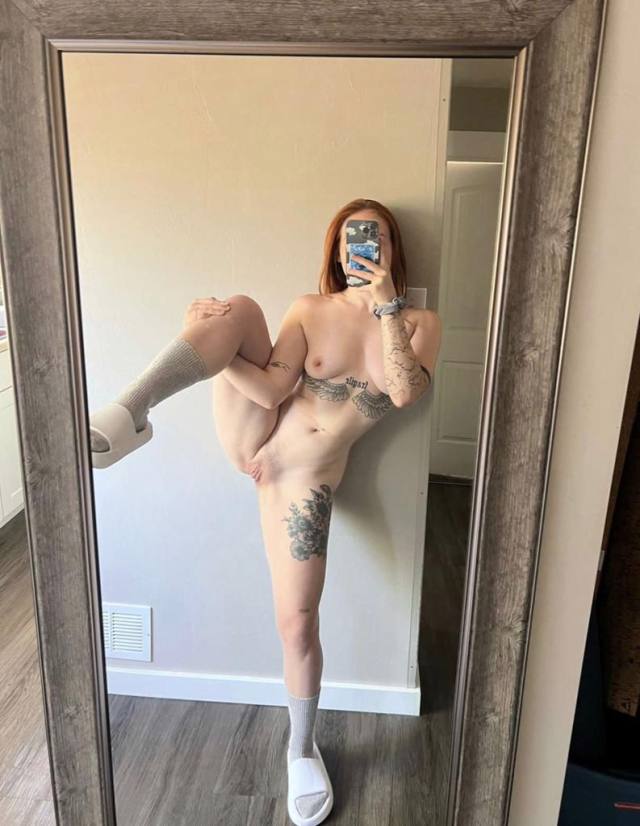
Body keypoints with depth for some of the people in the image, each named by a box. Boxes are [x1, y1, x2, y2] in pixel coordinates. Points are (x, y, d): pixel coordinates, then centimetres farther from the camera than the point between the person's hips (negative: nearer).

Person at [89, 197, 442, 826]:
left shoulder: (419, 322, 3)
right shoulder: (310, 309, 2)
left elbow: (405, 393, -17)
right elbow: (274, 389, -11)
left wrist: (385, 305, -21)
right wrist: (208, 343, -24)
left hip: (306, 479, 0)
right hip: (250, 438, 1)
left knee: (297, 621, 0)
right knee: (240, 306, -22)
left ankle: (302, 749, 29)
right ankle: (127, 415, -26)